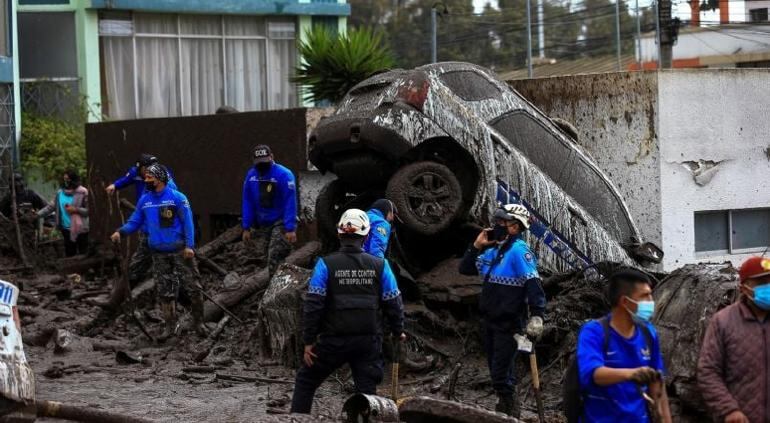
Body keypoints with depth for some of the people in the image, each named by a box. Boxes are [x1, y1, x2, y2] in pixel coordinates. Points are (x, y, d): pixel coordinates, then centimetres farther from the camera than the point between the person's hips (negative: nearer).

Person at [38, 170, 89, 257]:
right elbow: (51, 206, 5)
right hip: (66, 229, 5)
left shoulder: (82, 192, -10)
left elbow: (89, 210, -10)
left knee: (83, 254, 1)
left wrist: (76, 210, -21)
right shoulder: (60, 193, 5)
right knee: (69, 254, 15)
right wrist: (38, 214, -4)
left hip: (80, 229, -5)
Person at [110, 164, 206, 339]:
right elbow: (134, 222, 11)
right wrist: (121, 231, -8)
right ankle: (170, 326, 14)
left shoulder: (177, 198, -8)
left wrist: (189, 245, -16)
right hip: (158, 254, 4)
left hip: (180, 251, -4)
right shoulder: (144, 200, 6)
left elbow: (187, 221, -8)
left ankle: (198, 322, 10)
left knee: (192, 287, -2)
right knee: (164, 292, 6)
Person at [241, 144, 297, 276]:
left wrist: (290, 229, -22)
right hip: (262, 225, 6)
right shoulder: (251, 175, 3)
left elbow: (290, 203, -18)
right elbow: (247, 202, 7)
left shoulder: (283, 174, -14)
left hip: (280, 222, -6)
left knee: (275, 259, -15)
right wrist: (246, 228, 5)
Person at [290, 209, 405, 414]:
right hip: (369, 341, 2)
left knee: (306, 381, 14)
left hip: (334, 340, -2)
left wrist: (309, 341, -3)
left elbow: (313, 304, -9)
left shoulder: (326, 264, -7)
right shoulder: (379, 265, 0)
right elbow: (393, 302, 4)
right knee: (367, 391, 8)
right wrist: (398, 331, 21)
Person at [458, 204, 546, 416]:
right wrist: (477, 246, 3)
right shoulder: (493, 250, 11)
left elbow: (534, 285, -23)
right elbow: (466, 269, 16)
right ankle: (506, 407, 30)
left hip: (508, 323, -9)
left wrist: (536, 316, -30)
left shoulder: (518, 251, -16)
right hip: (490, 320, 9)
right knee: (495, 368, 18)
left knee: (501, 374, -8)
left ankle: (509, 411, 4)